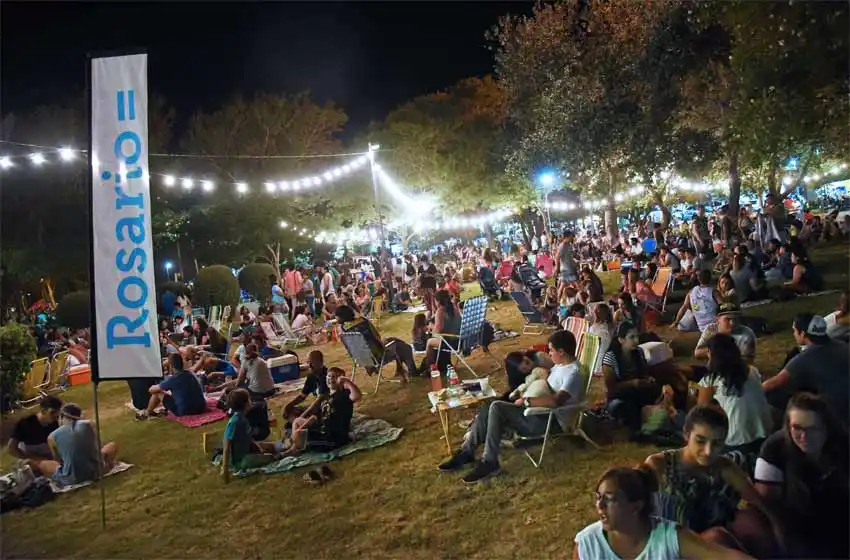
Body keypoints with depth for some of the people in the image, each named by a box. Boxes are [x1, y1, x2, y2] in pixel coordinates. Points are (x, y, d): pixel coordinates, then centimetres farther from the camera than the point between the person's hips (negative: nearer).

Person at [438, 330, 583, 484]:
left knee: (496, 407, -25)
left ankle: (489, 463, -17)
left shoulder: (573, 374, -20)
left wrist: (526, 401, -28)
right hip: (541, 411, 10)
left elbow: (556, 401, -36)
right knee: (486, 412, -4)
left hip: (551, 421, -10)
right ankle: (467, 452, 5)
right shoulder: (561, 364, 10)